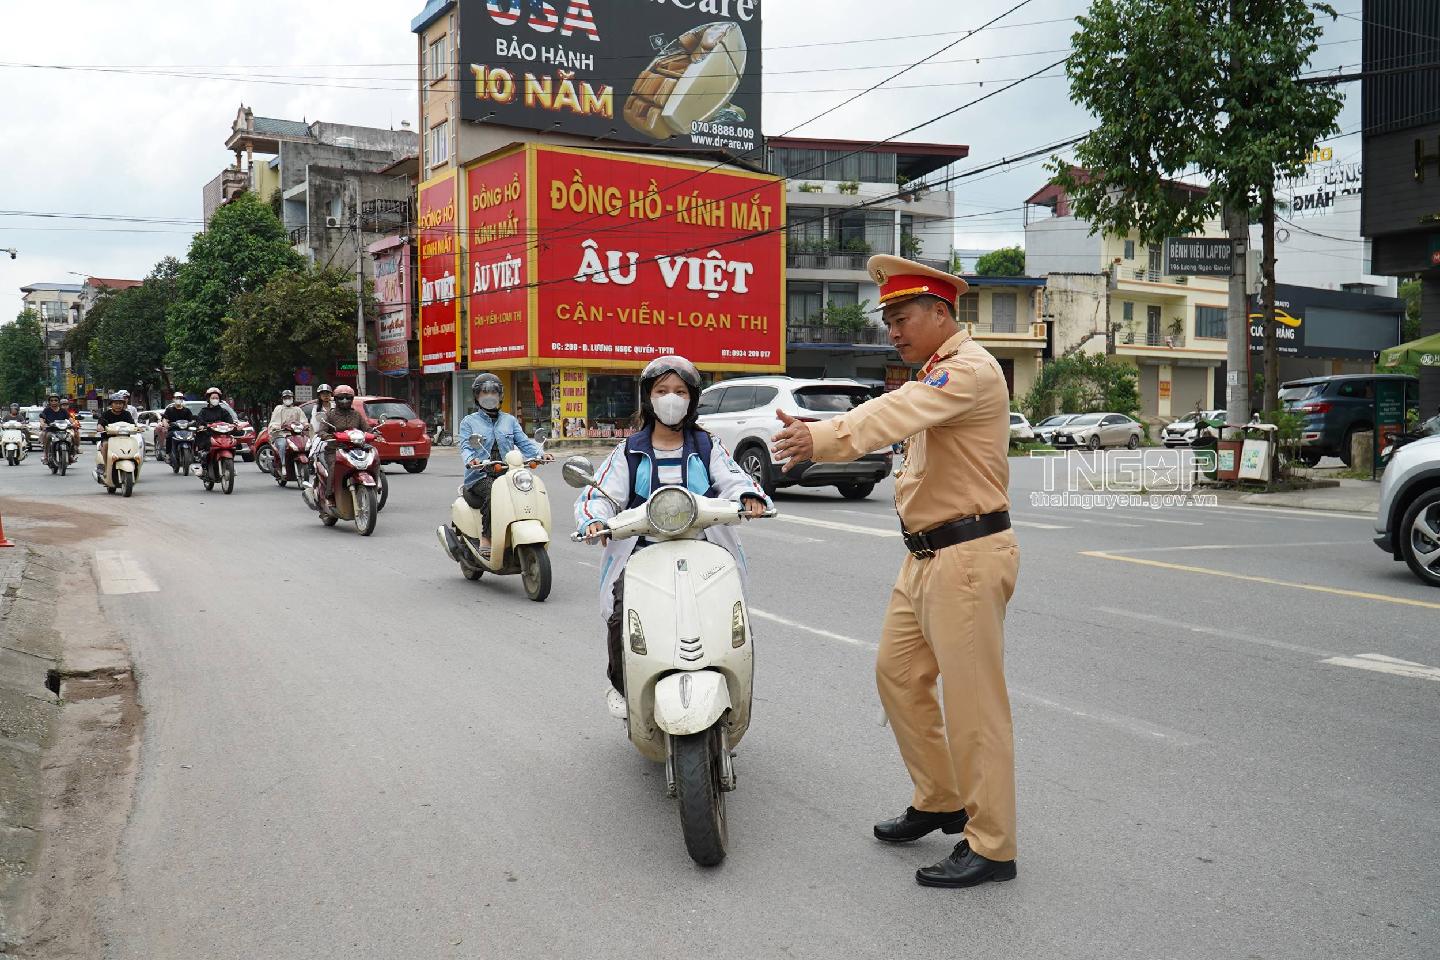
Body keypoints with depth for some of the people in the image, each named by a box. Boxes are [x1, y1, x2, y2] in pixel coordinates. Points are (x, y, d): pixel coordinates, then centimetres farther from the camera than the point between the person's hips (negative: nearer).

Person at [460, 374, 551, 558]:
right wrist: (470, 460, -25)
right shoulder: (469, 422, 14)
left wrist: (540, 453, -12)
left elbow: (524, 442, 10)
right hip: (480, 476, -2)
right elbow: (465, 448, -1)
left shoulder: (510, 420, 22)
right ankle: (486, 537, -26)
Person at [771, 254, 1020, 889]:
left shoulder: (969, 370, -15)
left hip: (968, 556, -10)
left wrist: (825, 438, -44)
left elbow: (897, 414, -32)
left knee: (972, 701, -4)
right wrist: (819, 434, -5)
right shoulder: (935, 374, 21)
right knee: (898, 673, 16)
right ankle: (940, 801, 31)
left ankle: (992, 847, 9)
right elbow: (891, 416, 10)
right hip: (927, 555, 10)